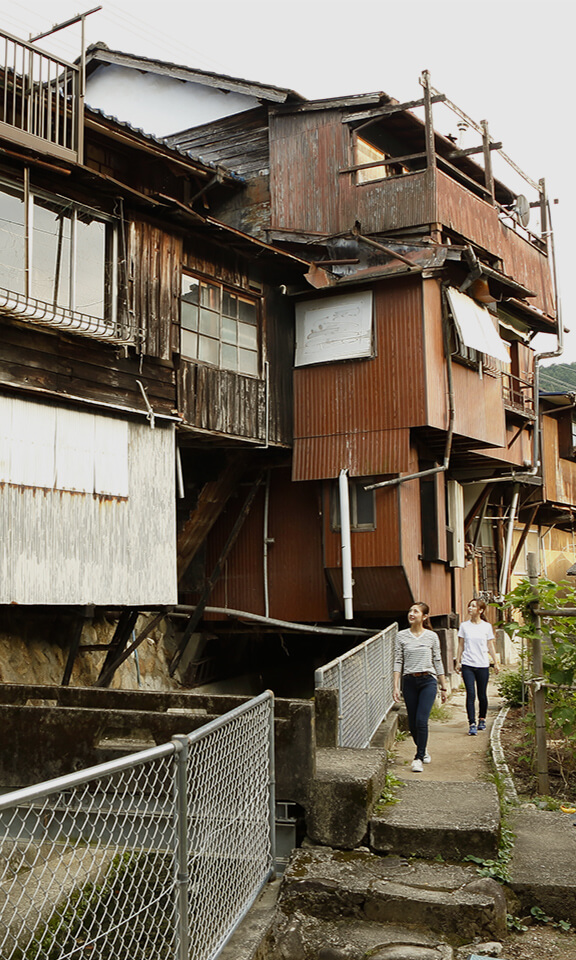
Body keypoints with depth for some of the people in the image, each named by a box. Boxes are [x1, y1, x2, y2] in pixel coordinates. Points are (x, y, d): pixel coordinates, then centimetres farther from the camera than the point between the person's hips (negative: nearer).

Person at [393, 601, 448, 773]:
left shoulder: (432, 636, 2)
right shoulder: (402, 636, 2)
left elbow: (437, 662, 7)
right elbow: (398, 661, 2)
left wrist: (444, 687, 9)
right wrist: (396, 687, -5)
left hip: (428, 681, -2)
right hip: (409, 681, 2)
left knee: (421, 720, -12)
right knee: (412, 723, 7)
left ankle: (419, 758, 1)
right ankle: (423, 751, 33)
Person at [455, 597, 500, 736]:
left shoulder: (487, 626, 4)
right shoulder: (464, 625, 5)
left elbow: (491, 645, 9)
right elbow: (461, 645, 9)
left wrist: (496, 662, 6)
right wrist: (457, 662, 6)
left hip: (483, 665, 0)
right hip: (467, 665, 0)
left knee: (482, 695, 7)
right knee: (470, 694, -8)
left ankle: (482, 719, 28)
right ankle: (472, 724, -8)